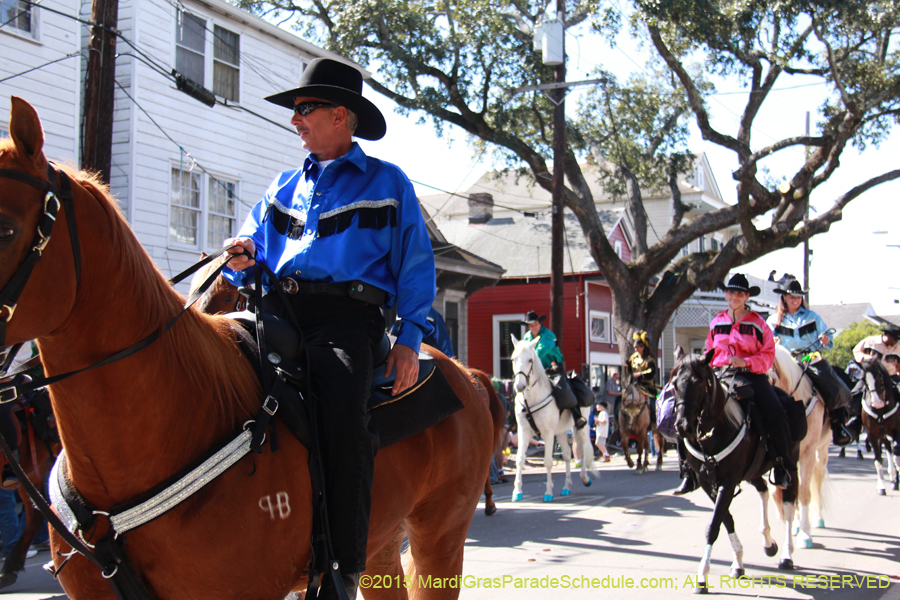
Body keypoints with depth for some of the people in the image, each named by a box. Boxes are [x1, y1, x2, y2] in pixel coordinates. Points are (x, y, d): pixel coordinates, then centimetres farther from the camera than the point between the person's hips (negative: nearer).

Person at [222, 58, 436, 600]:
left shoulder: (387, 183, 14)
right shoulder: (285, 187, 27)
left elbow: (415, 266, 9)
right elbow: (252, 259, 27)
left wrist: (409, 340, -3)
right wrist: (243, 261, 1)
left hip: (348, 315, -4)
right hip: (279, 308, 5)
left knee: (344, 409, -32)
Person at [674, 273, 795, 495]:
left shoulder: (757, 323, 4)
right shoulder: (716, 322, 14)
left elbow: (768, 355, -1)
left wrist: (746, 362, -17)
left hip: (751, 375, -3)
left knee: (775, 414, -28)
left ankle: (782, 466, -6)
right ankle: (689, 471, -5)